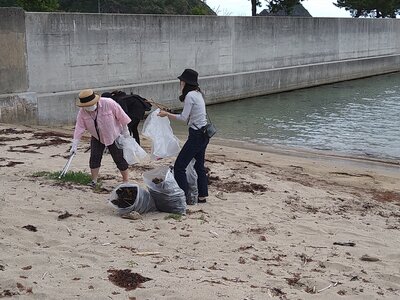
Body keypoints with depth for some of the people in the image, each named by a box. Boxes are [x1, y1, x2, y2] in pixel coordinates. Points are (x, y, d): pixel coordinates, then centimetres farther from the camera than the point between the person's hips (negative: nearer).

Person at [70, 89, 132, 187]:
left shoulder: (109, 104, -27)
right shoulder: (82, 112, -16)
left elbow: (121, 116, -16)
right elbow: (79, 128, -15)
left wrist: (125, 131, -7)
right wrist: (74, 145, -18)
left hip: (114, 136, -3)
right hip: (96, 138, 3)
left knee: (120, 158, 1)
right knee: (94, 157, -3)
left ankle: (126, 181, 14)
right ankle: (94, 181, 12)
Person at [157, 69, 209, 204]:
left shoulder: (190, 95, -15)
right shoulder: (197, 93, 14)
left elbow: (184, 118, -16)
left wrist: (167, 114, -6)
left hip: (197, 135, -10)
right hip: (203, 134, 10)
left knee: (179, 166, -6)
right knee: (199, 165, 18)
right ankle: (202, 196, 25)